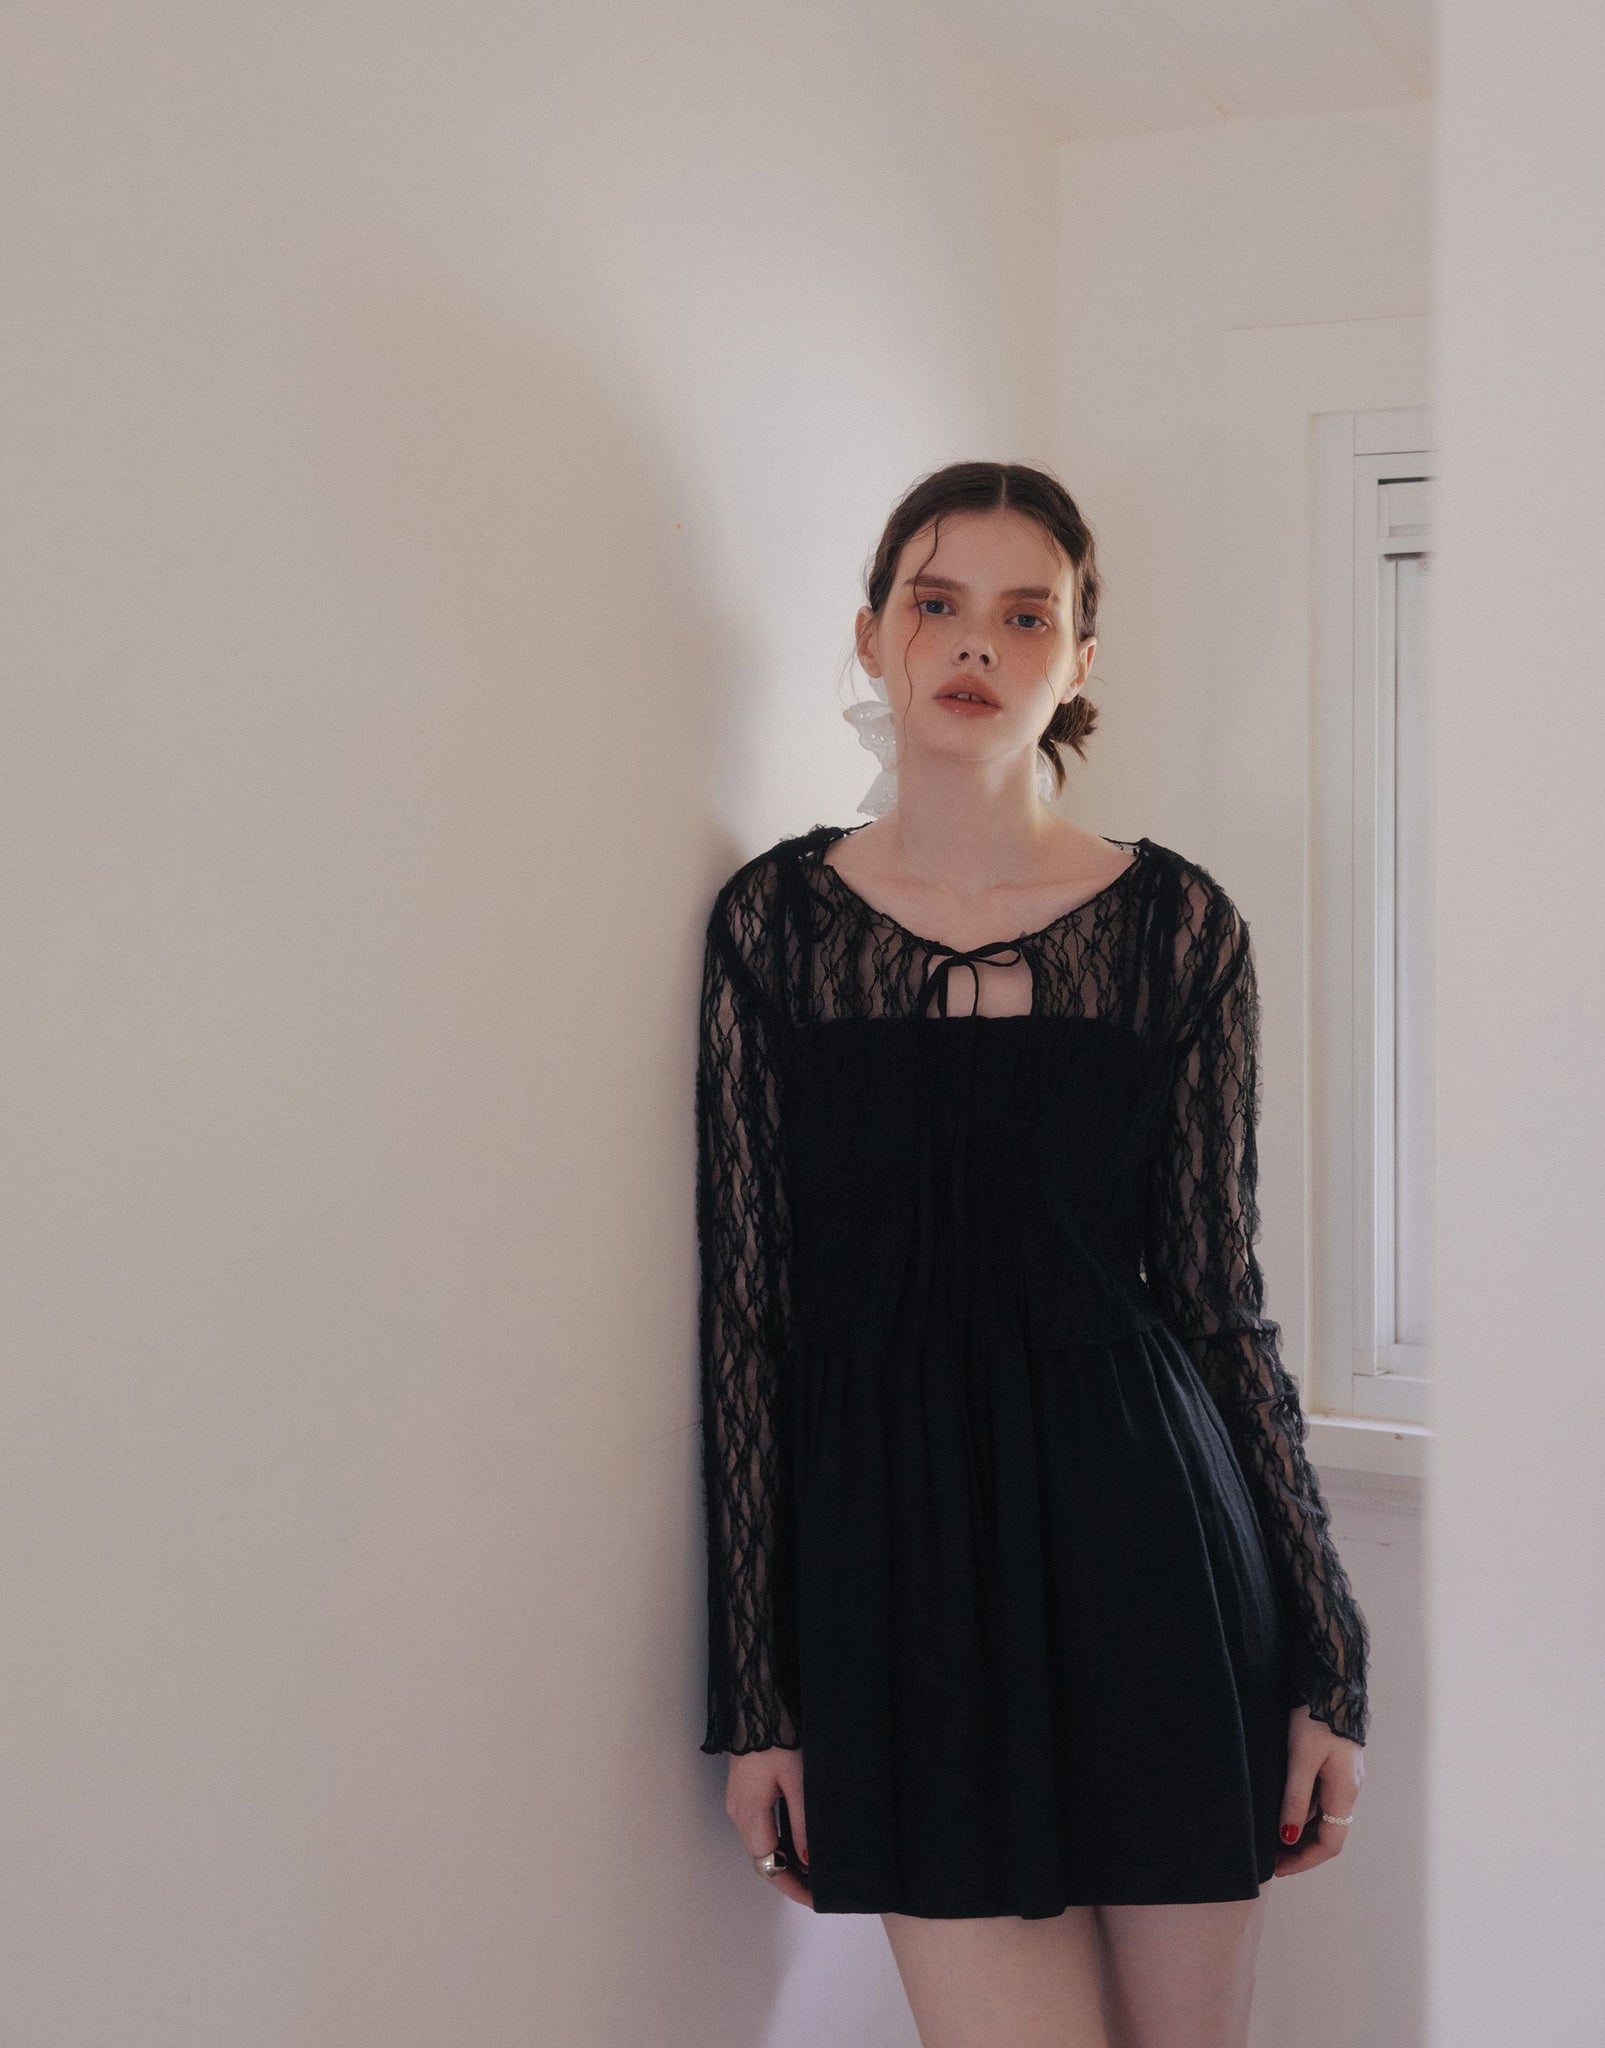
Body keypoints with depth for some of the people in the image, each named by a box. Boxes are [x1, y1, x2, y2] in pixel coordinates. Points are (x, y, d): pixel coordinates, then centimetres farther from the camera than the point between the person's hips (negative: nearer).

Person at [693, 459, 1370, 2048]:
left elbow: (1220, 1294, 4)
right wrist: (753, 1695, 1)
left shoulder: (1176, 924, 1)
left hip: (1146, 1552, 1)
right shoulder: (772, 919, 2)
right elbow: (743, 1316, 2)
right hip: (898, 1560, 0)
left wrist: (1325, 1662, 2)